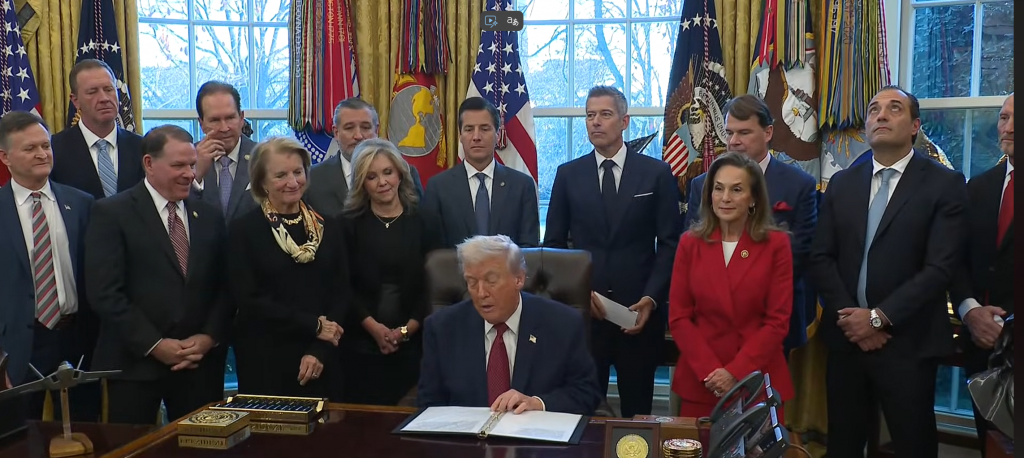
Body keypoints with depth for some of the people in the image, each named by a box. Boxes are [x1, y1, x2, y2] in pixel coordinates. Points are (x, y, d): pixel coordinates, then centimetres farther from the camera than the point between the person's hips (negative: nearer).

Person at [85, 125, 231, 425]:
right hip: (135, 364, -3)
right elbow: (104, 292, -10)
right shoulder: (111, 214, -3)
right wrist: (153, 345, -12)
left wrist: (209, 336, -5)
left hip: (201, 363, 4)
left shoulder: (209, 216, 11)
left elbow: (224, 285, 10)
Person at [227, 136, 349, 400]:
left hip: (321, 362, 3)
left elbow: (342, 293, 4)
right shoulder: (243, 230, -3)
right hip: (265, 363, -3)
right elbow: (248, 300, -9)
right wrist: (314, 325, -12)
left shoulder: (328, 228, 7)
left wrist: (320, 350, -9)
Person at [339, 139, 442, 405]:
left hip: (411, 345, 1)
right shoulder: (349, 225, 5)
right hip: (360, 345, 0)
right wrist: (374, 327, -12)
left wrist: (407, 329, -7)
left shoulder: (425, 224, 7)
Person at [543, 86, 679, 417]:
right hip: (582, 309, 1)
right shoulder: (568, 175, 7)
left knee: (638, 408, 7)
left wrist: (651, 299, -10)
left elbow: (669, 244, 1)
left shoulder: (656, 173, 3)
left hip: (639, 312, -1)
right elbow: (554, 243, 8)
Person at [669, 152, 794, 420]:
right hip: (700, 382, 1)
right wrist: (710, 371, -11)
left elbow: (778, 321, -5)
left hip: (759, 382, -1)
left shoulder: (776, 244, -2)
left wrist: (736, 372, -13)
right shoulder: (690, 243, 3)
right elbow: (678, 317, 0)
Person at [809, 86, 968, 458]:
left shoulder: (944, 184, -4)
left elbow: (940, 267, -12)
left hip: (908, 342, -3)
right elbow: (821, 259, 4)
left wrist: (879, 317, -15)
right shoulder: (841, 184, 9)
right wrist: (849, 318, -9)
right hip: (846, 337, 4)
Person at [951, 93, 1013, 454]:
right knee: (989, 438, 14)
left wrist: (1008, 325, -16)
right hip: (981, 339, 5)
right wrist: (969, 310, -7)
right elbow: (957, 258, 10)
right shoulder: (978, 187, 11)